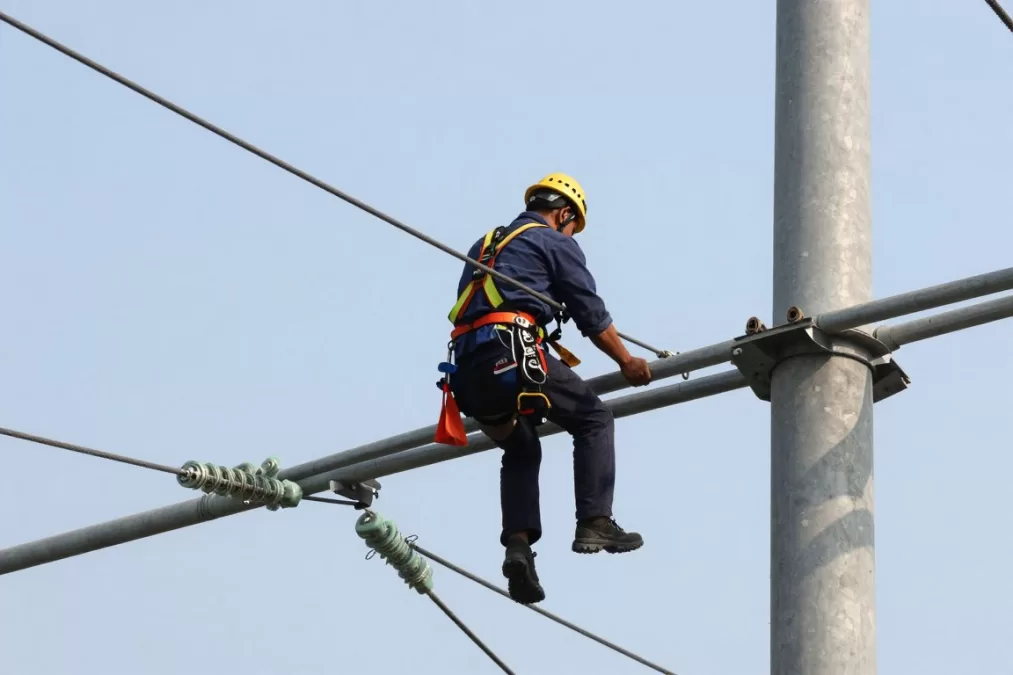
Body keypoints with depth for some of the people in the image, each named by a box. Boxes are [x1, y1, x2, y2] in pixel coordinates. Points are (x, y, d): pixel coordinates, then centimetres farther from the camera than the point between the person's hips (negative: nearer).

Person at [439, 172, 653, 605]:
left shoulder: (483, 247, 32)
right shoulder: (556, 244, 11)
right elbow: (593, 316, 8)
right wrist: (627, 363, 21)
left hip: (468, 366, 7)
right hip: (512, 352, -7)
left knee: (521, 449, 22)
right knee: (593, 420, 8)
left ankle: (518, 542, 2)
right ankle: (595, 523, -4)